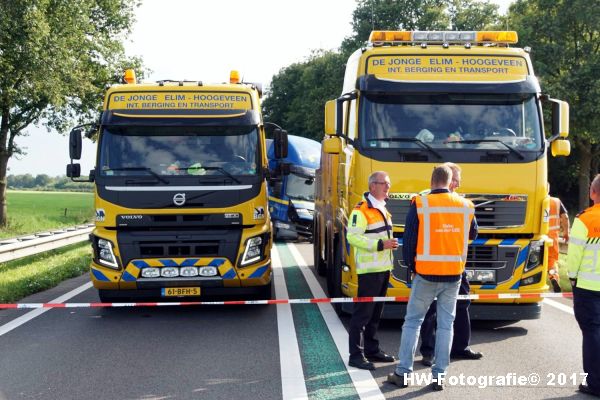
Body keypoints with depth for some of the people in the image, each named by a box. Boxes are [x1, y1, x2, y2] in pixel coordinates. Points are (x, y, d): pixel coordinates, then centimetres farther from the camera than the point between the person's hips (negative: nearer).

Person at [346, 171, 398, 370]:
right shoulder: (361, 210, -13)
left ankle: (372, 349, 23)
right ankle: (356, 355, -5)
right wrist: (380, 245, -23)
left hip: (383, 268, 9)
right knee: (363, 312, -7)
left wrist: (390, 243, 14)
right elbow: (353, 237, -21)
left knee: (376, 313, 14)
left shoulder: (382, 208, 17)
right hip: (369, 269, -9)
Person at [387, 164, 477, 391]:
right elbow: (473, 234, 18)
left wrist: (411, 265, 9)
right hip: (454, 275, 2)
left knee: (412, 322, 9)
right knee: (445, 325, 9)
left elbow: (409, 240, -5)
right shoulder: (465, 206, 1)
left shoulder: (420, 204, -9)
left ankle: (403, 373, 10)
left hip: (426, 274, -2)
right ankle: (439, 376, 10)